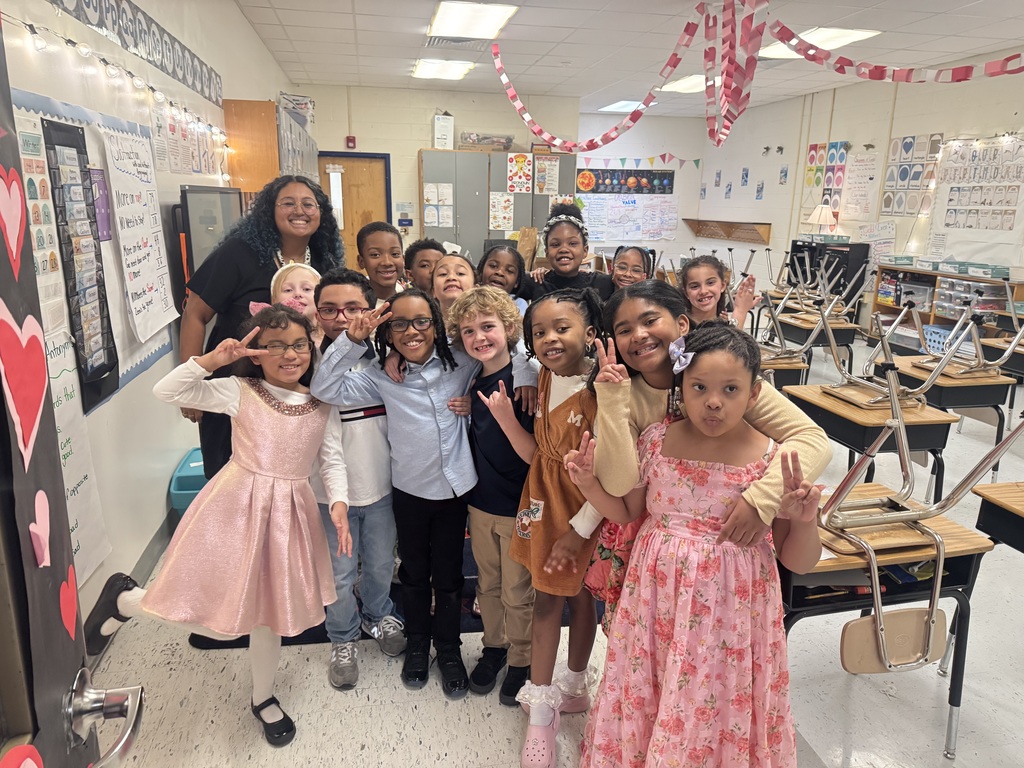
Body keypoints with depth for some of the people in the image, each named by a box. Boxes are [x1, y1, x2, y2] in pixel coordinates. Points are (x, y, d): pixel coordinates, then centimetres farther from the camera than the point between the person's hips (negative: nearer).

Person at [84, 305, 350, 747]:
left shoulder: (323, 405, 2)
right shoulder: (238, 391, -7)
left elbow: (333, 460, 2)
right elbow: (167, 391, -11)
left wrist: (339, 503, -13)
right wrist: (212, 360, -22)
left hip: (290, 513, 4)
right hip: (237, 506, -4)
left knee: (267, 608, 19)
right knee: (213, 612, -1)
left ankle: (263, 699, 42)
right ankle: (125, 599, 30)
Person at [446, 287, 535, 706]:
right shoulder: (473, 384, 0)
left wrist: (507, 416, -37)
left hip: (518, 506, -5)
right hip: (480, 503, 6)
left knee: (517, 593, 12)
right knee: (488, 584, 22)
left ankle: (520, 660, 32)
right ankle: (493, 647, 42)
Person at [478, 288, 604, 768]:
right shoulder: (545, 381, 0)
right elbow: (535, 454, 1)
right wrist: (504, 416, -11)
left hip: (584, 506, -5)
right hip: (546, 498, 5)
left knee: (579, 595, 15)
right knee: (547, 597, 10)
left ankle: (573, 685, 39)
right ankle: (542, 710, 22)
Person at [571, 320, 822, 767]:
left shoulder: (773, 460, -11)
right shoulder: (657, 440, -5)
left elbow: (799, 563, -4)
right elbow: (628, 513, 8)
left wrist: (805, 520, -23)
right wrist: (589, 484, -7)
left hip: (729, 616, -2)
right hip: (657, 606, 3)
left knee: (719, 713, 12)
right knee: (646, 710, 17)